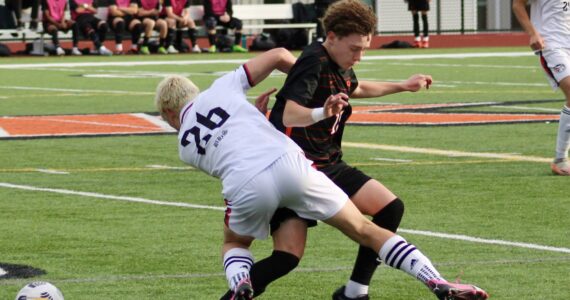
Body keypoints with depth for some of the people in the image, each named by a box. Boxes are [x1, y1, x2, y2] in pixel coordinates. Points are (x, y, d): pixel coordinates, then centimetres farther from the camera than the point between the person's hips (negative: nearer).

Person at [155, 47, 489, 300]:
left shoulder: (186, 147, 26)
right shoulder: (220, 89, 23)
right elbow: (279, 56, 20)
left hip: (245, 186, 0)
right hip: (289, 163, 0)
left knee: (234, 243, 34)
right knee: (365, 231, 12)